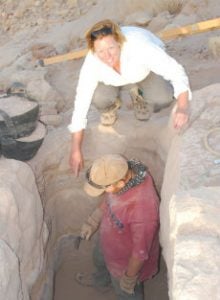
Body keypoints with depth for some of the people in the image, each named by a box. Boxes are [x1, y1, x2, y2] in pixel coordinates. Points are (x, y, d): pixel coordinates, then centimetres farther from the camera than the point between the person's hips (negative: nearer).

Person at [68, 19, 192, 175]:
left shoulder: (139, 46, -42)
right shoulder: (92, 64, -34)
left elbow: (175, 71, -38)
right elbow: (81, 102, -25)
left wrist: (183, 107, -56)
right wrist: (76, 149, -22)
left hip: (146, 67, 0)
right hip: (113, 77, 1)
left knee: (163, 98, -28)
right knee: (100, 98, -30)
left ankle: (140, 95, 8)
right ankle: (111, 104, 8)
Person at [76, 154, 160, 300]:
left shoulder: (142, 208, -47)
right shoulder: (123, 170, -24)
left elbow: (141, 251, -31)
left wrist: (129, 278, -15)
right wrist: (93, 220, 2)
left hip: (126, 261, -7)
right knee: (100, 260, 39)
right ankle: (101, 280, 72)